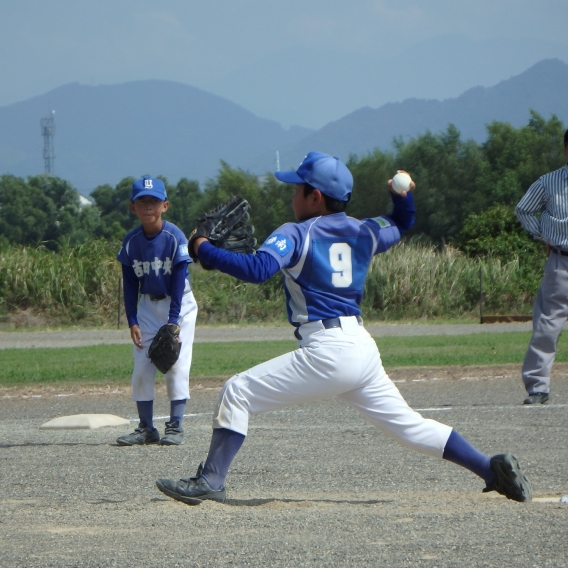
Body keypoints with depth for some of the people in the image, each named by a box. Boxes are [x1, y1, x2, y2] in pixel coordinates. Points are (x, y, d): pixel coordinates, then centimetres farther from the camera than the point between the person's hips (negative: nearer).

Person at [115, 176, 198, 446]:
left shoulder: (175, 238, -18)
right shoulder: (131, 242, -6)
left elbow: (179, 281, -17)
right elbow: (130, 286, 0)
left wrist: (173, 321, -21)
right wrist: (132, 321, -8)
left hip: (178, 305, -4)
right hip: (148, 306, 4)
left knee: (176, 365, -10)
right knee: (141, 367, -1)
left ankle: (175, 426, -5)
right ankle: (146, 428, 6)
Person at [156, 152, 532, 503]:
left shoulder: (296, 234, -4)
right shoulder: (362, 232, 16)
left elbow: (258, 269, -20)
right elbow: (401, 225, 36)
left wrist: (204, 250, -9)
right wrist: (403, 196, 17)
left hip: (327, 351, -7)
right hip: (364, 348, 7)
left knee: (238, 393, -1)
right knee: (408, 425, 15)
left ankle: (211, 481, -8)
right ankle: (491, 467, 7)